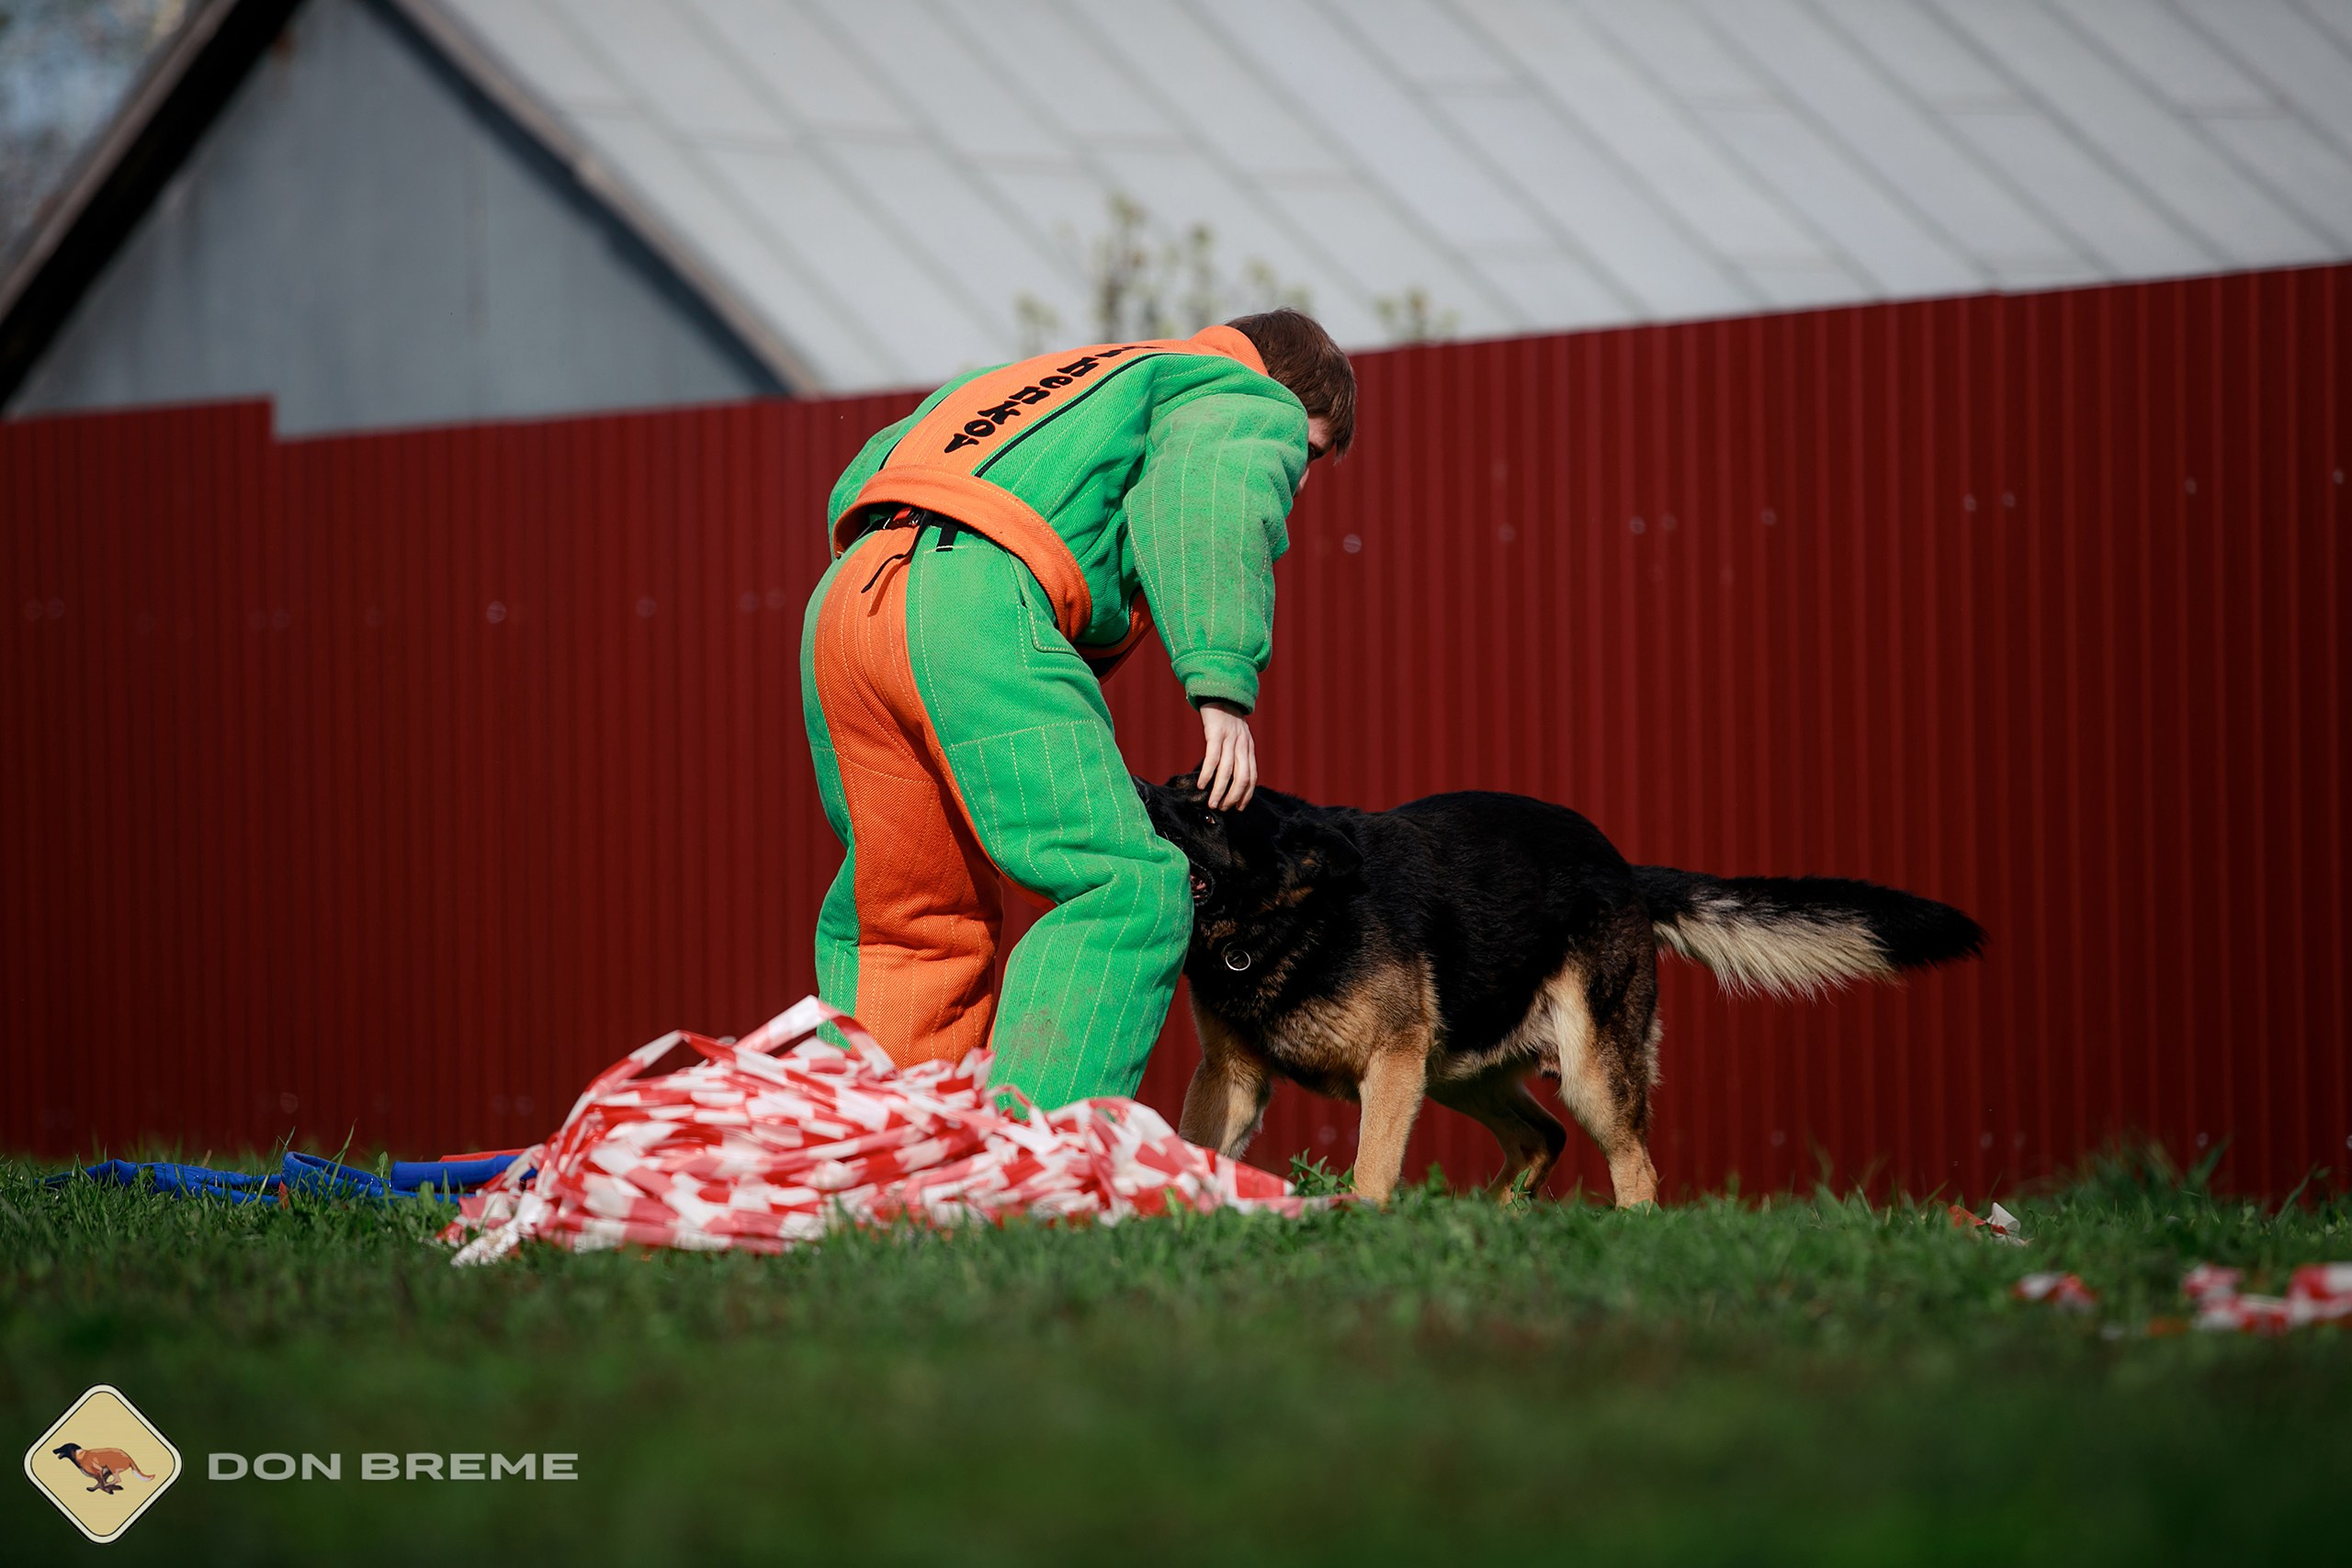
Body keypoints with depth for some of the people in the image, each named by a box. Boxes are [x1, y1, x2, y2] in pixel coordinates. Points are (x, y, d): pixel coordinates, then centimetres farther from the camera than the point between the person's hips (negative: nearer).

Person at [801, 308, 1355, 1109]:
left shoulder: (1064, 377, 40)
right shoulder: (1253, 403, 18)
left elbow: (864, 478, 36)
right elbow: (1211, 504, -6)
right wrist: (1222, 685, -15)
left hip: (846, 593, 8)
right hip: (979, 607, -8)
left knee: (902, 923, 17)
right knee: (1124, 892, -9)